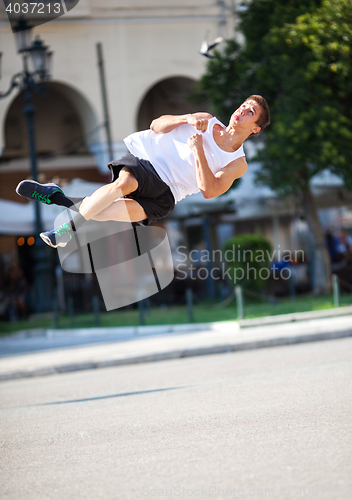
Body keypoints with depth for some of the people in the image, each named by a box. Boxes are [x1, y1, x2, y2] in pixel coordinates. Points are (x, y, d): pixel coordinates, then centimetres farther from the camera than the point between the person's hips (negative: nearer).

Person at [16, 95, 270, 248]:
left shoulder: (238, 163, 8)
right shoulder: (208, 121, 17)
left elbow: (209, 190, -8)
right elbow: (157, 125, 13)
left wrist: (198, 150, -14)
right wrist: (187, 118, -6)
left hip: (165, 193, -1)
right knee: (124, 183, -36)